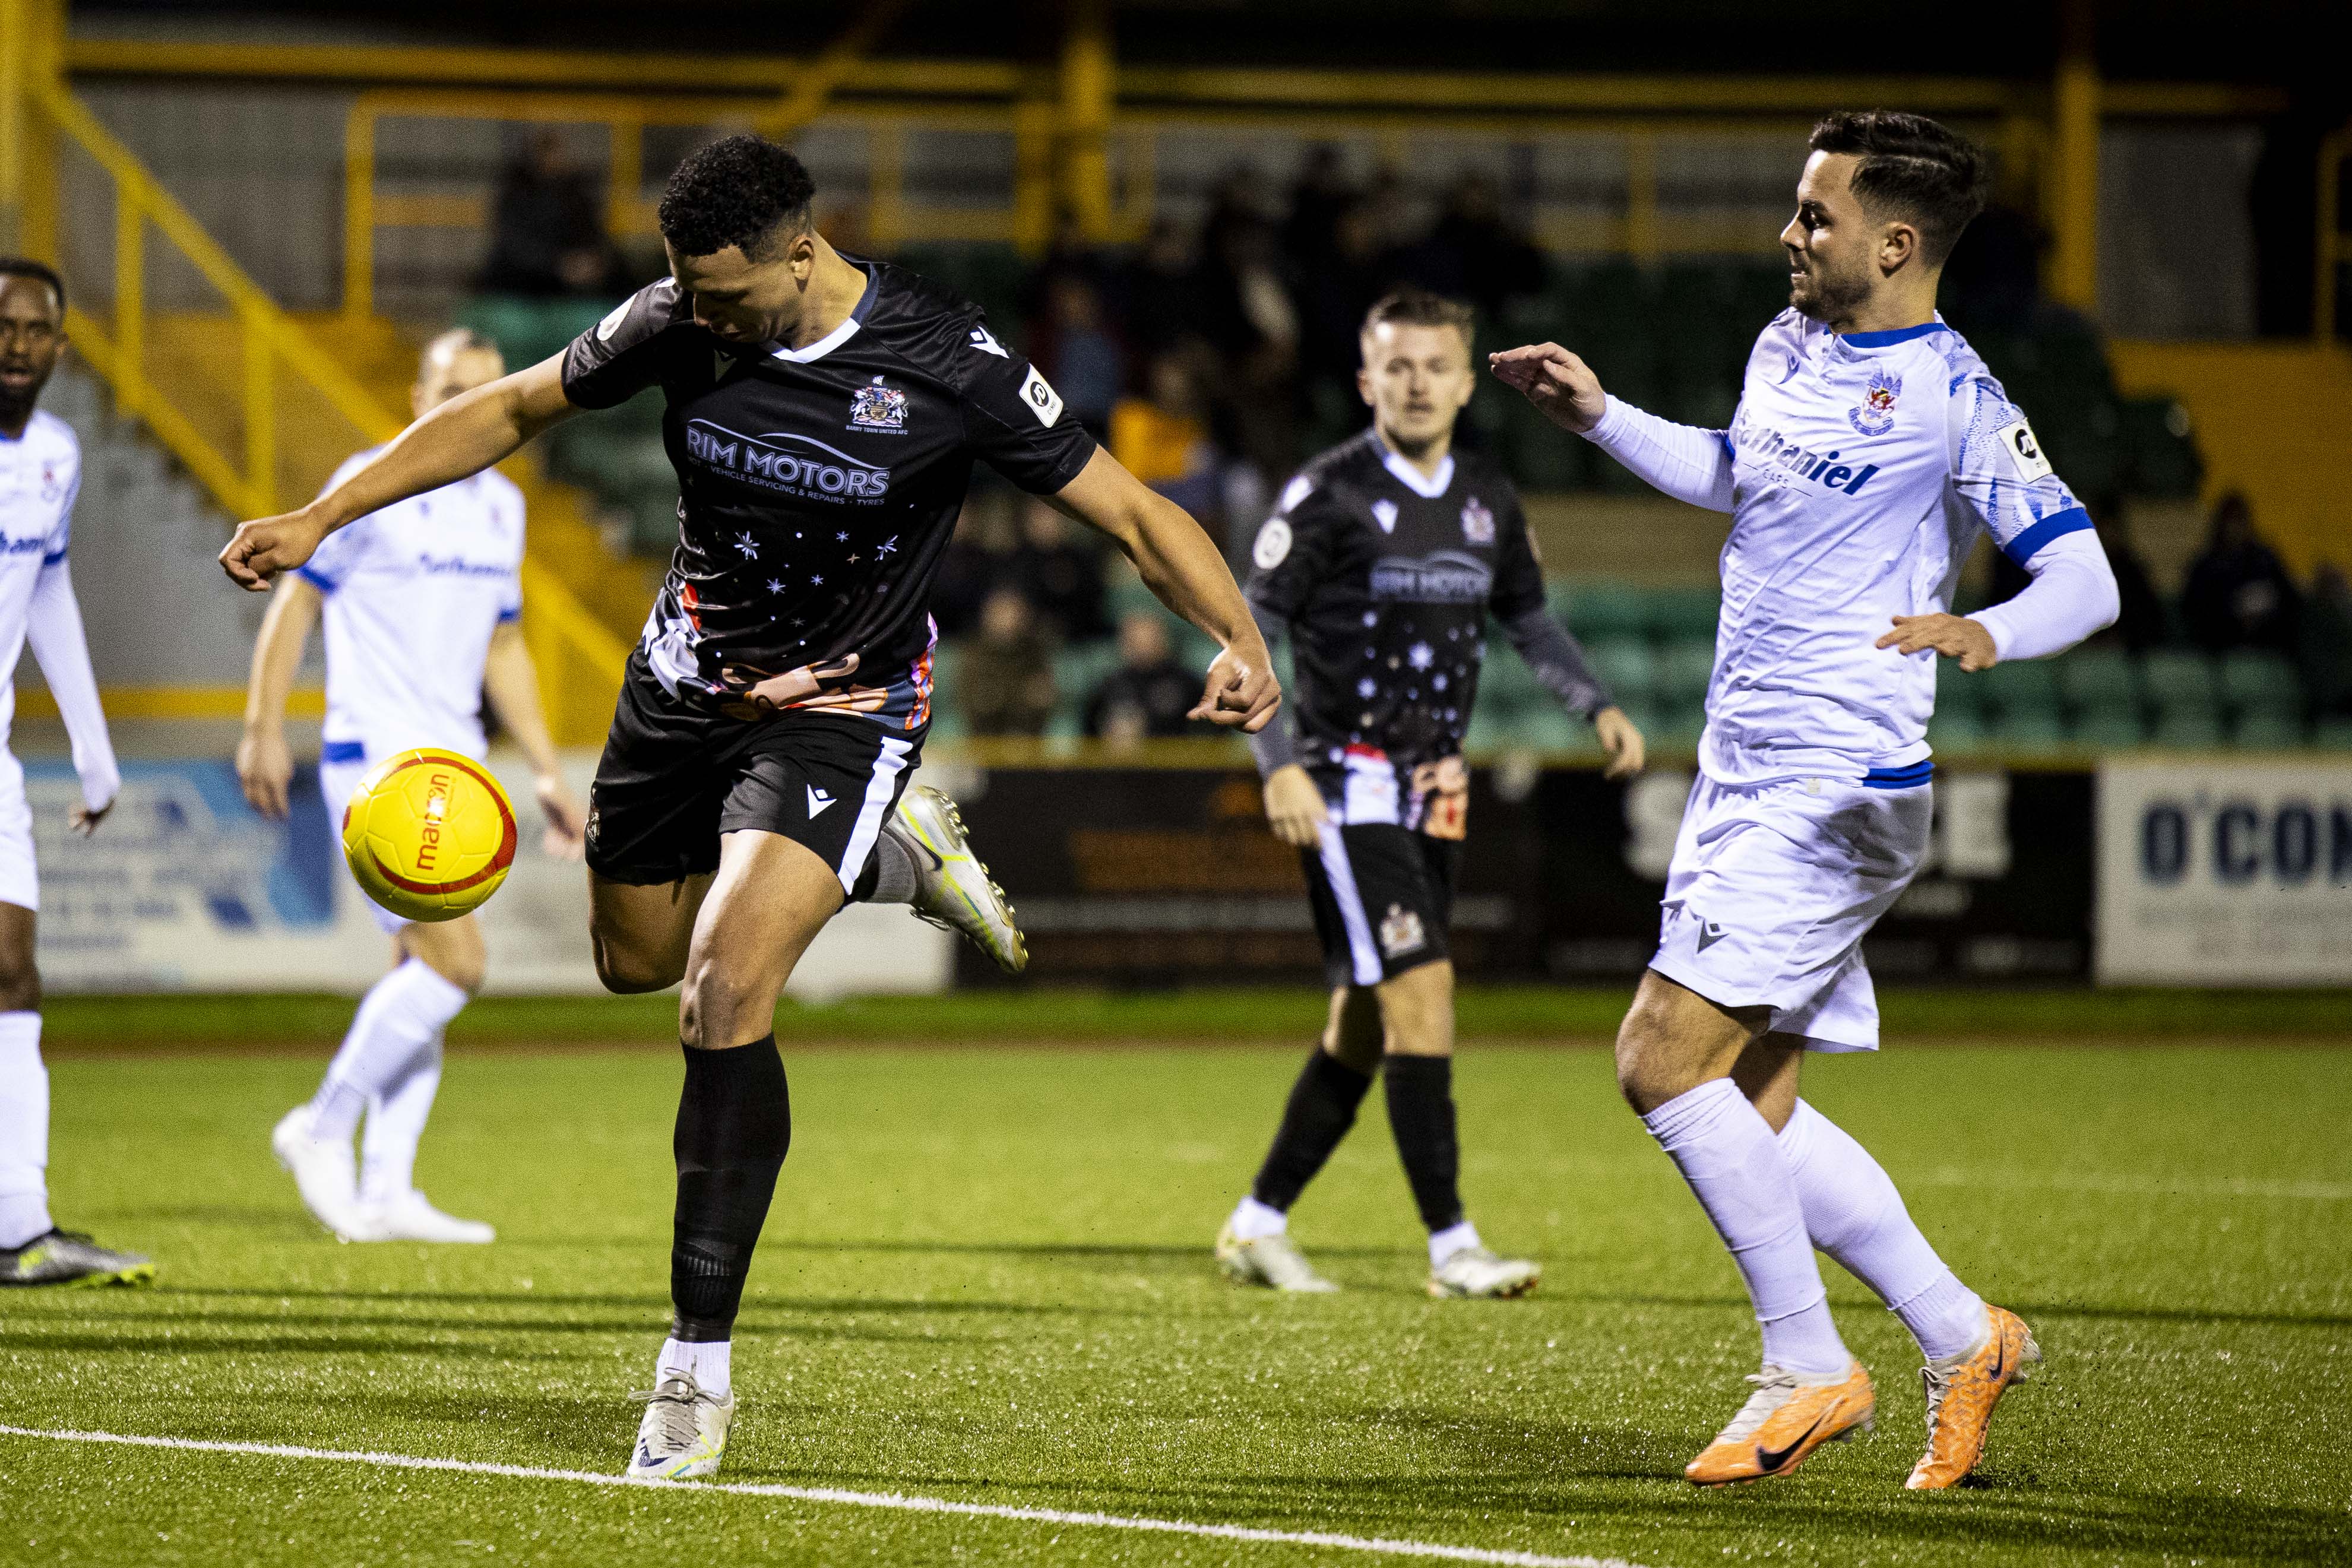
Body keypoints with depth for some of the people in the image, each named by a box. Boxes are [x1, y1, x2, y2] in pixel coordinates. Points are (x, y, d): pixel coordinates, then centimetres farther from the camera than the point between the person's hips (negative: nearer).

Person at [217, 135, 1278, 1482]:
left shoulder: (945, 365, -24)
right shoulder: (679, 324, -13)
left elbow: (1133, 513, -18)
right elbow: (510, 412, 2)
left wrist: (1242, 638, -36)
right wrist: (318, 520, -4)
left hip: (844, 704, -6)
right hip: (689, 676, 6)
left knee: (727, 991, -23)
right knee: (636, 960, 20)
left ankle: (701, 1362, -15)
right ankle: (886, 851, 42)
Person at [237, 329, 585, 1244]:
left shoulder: (501, 507, 14)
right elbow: (295, 597, -5)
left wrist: (546, 773, 19)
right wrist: (263, 729, -12)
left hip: (455, 768, 8)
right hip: (374, 759, -8)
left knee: (421, 974, 4)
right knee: (454, 961, -16)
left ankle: (384, 1193, 6)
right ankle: (323, 1131, -3)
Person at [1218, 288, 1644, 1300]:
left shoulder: (1489, 502, 8)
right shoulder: (1329, 495, -10)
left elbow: (1528, 619, 22)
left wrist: (1597, 705, 7)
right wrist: (1278, 765, -19)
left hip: (1434, 791, 7)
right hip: (1348, 787, -7)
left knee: (1363, 1025, 10)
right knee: (1421, 993, -16)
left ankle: (1258, 1226, 22)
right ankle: (1452, 1247, -13)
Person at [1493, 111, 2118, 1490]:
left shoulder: (1952, 398, -13)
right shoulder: (1788, 347, 11)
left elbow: (2086, 577, -16)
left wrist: (1985, 633, -35)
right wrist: (1600, 417, 24)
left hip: (1838, 790, -9)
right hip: (1743, 774, 9)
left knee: (1663, 1059, -15)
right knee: (1750, 1111, 9)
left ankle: (1810, 1367, -4)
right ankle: (1965, 1339, 21)